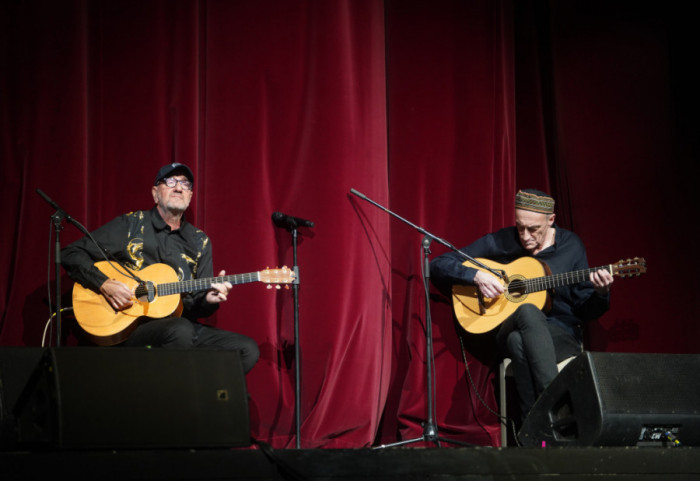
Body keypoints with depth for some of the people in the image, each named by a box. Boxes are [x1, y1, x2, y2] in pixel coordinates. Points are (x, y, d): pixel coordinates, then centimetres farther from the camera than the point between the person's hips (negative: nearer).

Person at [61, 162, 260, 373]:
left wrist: (209, 300, -8)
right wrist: (104, 285, -11)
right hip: (130, 327, -4)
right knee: (180, 330, -38)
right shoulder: (130, 225, 6)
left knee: (247, 350, -18)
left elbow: (196, 306, 16)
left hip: (182, 323, 5)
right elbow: (71, 254, 4)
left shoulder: (199, 242, 17)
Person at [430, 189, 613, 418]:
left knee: (518, 341, -38)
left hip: (559, 334, 0)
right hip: (508, 330, 0)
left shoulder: (570, 246, 5)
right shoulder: (499, 242, 2)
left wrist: (600, 293, -15)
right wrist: (476, 276, -15)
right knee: (528, 312, -38)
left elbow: (586, 311, 7)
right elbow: (438, 265, 1)